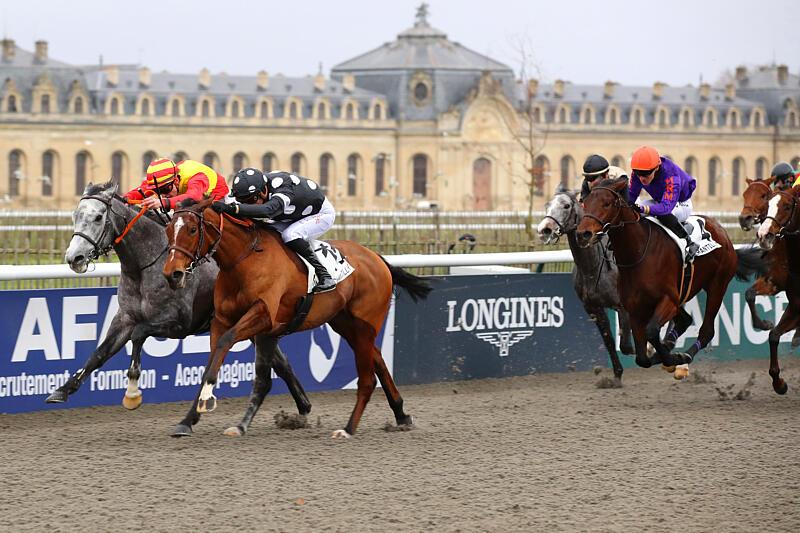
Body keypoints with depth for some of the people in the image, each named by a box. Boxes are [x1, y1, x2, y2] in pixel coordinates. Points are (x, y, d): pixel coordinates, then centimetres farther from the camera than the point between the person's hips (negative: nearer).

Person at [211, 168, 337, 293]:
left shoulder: (283, 192, -43)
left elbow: (267, 210, -63)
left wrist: (233, 208, -73)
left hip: (322, 214, -8)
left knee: (290, 235, -32)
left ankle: (324, 276, -25)